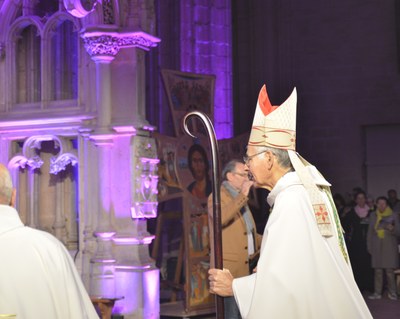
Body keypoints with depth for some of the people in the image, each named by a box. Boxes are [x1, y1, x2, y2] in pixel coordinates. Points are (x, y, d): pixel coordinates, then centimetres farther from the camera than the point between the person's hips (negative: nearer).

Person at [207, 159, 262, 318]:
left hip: (248, 265, 9)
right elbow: (220, 218, -30)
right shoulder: (218, 196, -7)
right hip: (230, 267, -9)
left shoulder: (240, 198, 20)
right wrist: (242, 196, -27)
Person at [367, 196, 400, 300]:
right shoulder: (373, 216, 12)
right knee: (378, 271, 1)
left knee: (390, 270, -6)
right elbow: (370, 232, 15)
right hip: (377, 247, 2)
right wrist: (369, 247, 11)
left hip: (389, 247, -2)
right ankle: (377, 293, 9)